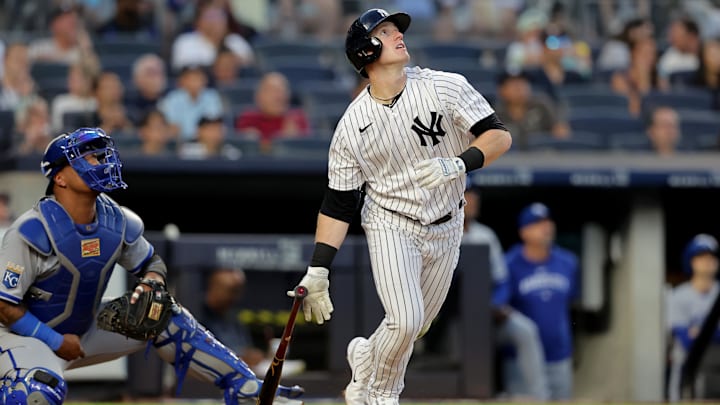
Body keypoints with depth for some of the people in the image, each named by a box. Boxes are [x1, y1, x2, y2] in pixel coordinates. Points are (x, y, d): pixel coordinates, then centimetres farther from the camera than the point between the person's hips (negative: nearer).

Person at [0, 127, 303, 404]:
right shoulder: (31, 232, -26)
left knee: (166, 320, 0)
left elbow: (152, 263, 12)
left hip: (86, 328, 7)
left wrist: (150, 284, -12)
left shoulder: (117, 222, -6)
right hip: (28, 335, -7)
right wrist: (56, 342, -21)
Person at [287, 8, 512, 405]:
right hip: (391, 226, -2)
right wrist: (317, 271, -12)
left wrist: (458, 165, -32)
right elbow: (338, 202, -6)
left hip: (446, 230, 2)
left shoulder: (445, 87, -11)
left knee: (414, 328, 9)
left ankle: (366, 357, 41)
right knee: (406, 320, -19)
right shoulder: (352, 124, -10)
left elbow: (499, 135, -13)